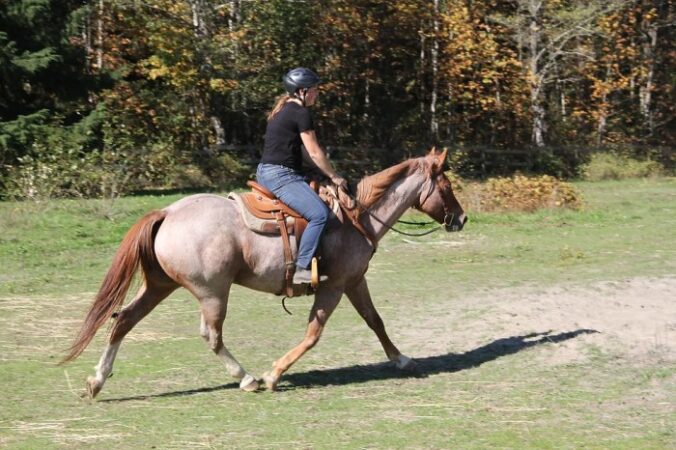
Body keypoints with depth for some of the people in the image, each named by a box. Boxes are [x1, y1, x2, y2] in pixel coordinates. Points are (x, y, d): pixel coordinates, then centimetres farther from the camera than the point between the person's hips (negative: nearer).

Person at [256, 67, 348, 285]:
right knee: (319, 213, -20)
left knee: (318, 211, 19)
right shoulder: (301, 113, -11)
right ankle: (302, 268, -26)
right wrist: (334, 177, 2)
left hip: (266, 173, 11)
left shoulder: (282, 110, 19)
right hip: (281, 175, -11)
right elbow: (314, 153, -10)